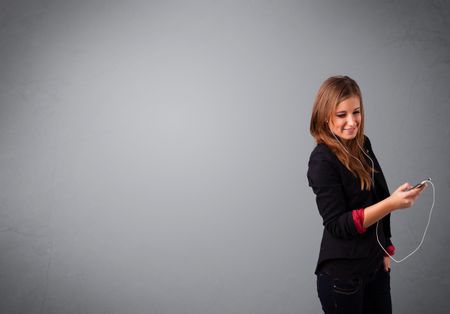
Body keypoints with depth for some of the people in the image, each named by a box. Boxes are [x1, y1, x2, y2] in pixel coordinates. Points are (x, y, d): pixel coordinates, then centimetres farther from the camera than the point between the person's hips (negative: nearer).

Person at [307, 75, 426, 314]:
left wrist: (385, 249, 10)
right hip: (343, 274, -6)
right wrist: (392, 203, -30)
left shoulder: (363, 146, 3)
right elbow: (337, 225, -21)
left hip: (376, 264, 6)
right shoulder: (322, 160, -17)